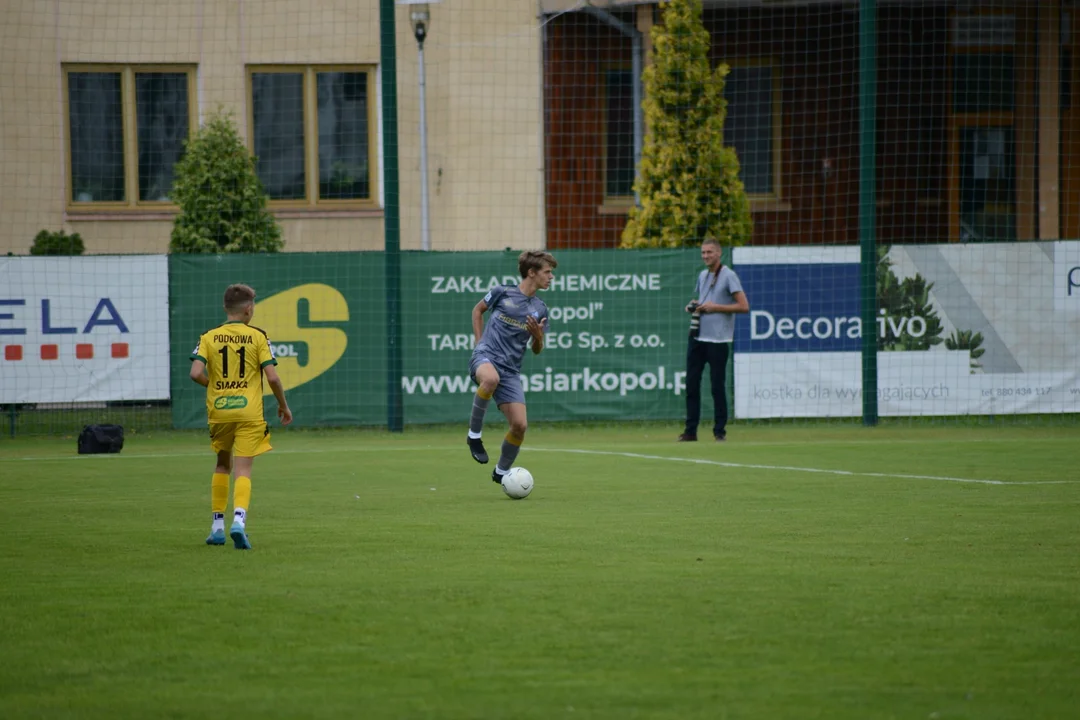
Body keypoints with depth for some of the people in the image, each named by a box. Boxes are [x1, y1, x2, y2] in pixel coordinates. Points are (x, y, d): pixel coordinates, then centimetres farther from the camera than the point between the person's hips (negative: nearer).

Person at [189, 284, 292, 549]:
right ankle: (239, 519, -25)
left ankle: (218, 525, 19)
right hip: (249, 412, -2)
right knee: (243, 471, -2)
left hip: (219, 411, 2)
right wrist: (284, 405, 7)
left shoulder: (209, 337, 2)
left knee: (223, 465, 21)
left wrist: (215, 385, 11)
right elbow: (272, 377, -8)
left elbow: (196, 373, -10)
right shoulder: (257, 337, -2)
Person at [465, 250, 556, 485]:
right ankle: (474, 434, -24)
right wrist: (479, 341, 9)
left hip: (510, 370, 4)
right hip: (486, 358, -4)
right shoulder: (503, 293, 0)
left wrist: (538, 335, -5)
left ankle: (501, 472, 19)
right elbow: (478, 309, 18)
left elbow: (537, 350, 17)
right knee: (491, 378, -42)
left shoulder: (539, 309, 10)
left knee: (520, 425, -6)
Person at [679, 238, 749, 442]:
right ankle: (691, 430, 7)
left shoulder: (728, 276, -6)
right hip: (697, 337, 7)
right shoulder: (702, 276, 16)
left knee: (717, 386, -3)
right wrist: (694, 306, 6)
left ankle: (720, 431, 4)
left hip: (718, 341, -7)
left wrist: (715, 307, -15)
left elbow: (744, 306, -12)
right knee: (691, 384, 3)